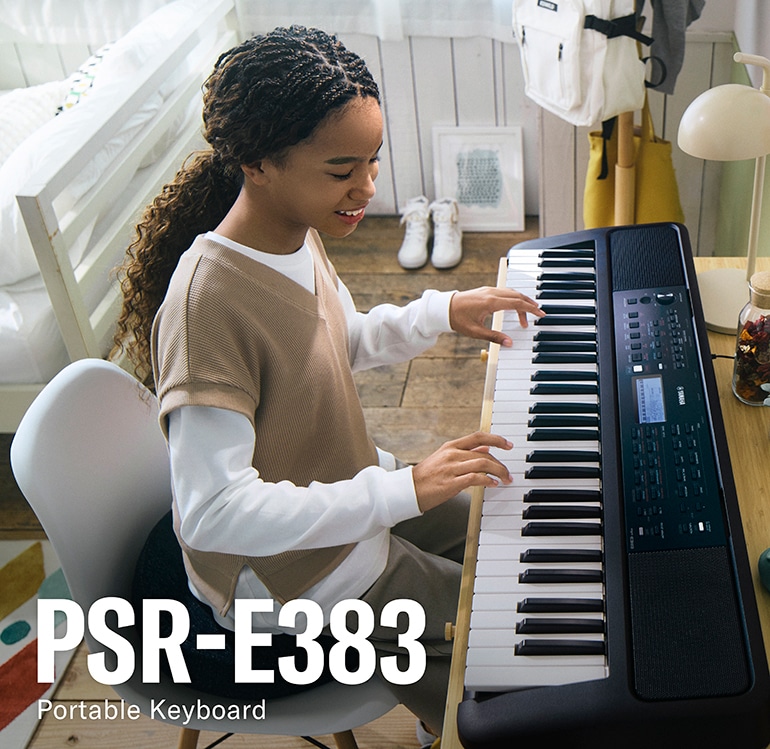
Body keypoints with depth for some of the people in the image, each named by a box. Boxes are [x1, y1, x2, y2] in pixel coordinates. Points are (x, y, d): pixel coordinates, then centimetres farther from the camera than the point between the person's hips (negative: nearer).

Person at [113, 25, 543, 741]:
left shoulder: (295, 235, -6)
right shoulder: (208, 304, -34)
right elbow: (213, 512, -36)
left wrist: (441, 312, 2)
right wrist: (404, 491, -36)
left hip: (344, 487, 8)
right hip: (284, 576, -8)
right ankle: (435, 692, 30)